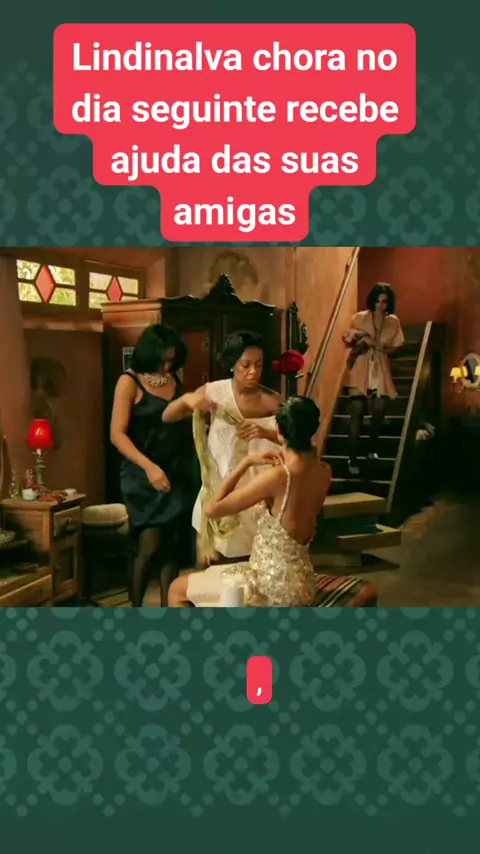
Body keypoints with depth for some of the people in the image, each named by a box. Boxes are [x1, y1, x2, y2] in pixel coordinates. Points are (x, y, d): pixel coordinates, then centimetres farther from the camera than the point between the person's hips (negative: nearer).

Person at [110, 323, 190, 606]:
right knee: (149, 546, -7)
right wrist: (149, 466, -25)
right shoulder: (130, 381, -6)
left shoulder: (174, 381, 9)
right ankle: (135, 610, 12)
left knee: (170, 545, 5)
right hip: (141, 475, -5)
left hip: (174, 474, 5)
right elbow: (117, 434, -15)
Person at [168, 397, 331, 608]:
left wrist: (247, 461, -12)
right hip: (302, 584, 8)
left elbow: (213, 508, -17)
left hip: (272, 586, -8)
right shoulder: (324, 472, -3)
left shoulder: (277, 476, -25)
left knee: (177, 589, 11)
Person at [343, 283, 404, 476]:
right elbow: (349, 342, 1)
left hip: (381, 373, 2)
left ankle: (372, 448, 30)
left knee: (379, 411, 4)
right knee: (357, 413, -7)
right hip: (360, 371, -2)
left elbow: (394, 348, 2)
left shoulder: (393, 321, 3)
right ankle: (353, 458, -2)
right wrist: (357, 344, -22)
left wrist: (376, 345, -14)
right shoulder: (359, 318, -3)